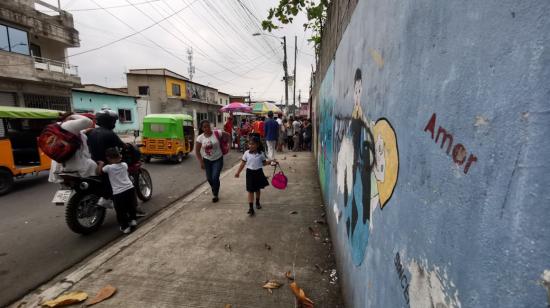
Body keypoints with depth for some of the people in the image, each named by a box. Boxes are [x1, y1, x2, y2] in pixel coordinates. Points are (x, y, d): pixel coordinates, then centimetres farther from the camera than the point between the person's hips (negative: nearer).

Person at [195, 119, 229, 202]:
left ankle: (215, 195, 16)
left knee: (215, 178, -9)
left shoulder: (217, 133, -15)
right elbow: (197, 151, -4)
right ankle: (214, 190, 43)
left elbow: (228, 135, -1)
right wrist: (201, 162, -8)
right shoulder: (200, 137, -10)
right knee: (209, 178, 11)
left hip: (218, 159, -2)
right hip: (207, 160, 3)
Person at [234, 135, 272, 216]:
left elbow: (264, 163, 3)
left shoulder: (261, 153, -6)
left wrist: (270, 161, -14)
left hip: (258, 172, 1)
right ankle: (251, 208, 3)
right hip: (250, 172, -1)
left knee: (258, 189, 18)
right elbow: (243, 163, 0)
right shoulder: (247, 153, -6)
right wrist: (238, 172, 1)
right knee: (250, 190, -1)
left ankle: (257, 203, 41)